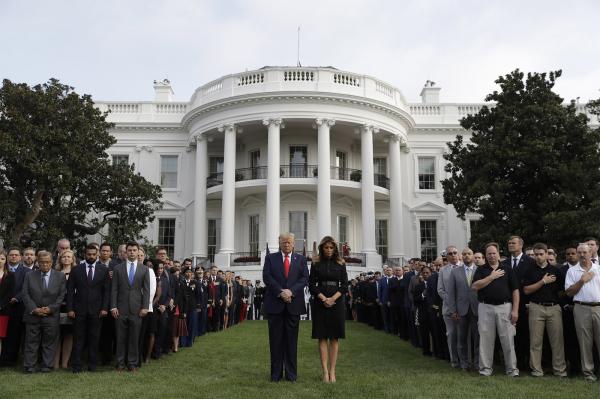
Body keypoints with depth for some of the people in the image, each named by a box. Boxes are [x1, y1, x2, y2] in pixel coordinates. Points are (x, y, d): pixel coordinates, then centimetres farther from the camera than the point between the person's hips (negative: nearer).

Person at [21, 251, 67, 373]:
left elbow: (62, 295, 0)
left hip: (51, 316, -1)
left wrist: (51, 308, -10)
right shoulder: (30, 276, 7)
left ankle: (47, 366, 11)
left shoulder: (60, 276, 4)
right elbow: (25, 295, 2)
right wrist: (34, 309, -10)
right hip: (33, 315, 1)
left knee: (49, 342, 4)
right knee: (31, 342, 5)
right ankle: (29, 367, 12)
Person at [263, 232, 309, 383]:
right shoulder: (270, 258, 7)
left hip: (293, 304, 1)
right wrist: (280, 292, -14)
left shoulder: (301, 259, 10)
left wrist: (291, 291, -14)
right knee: (276, 339, 4)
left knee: (292, 339, 5)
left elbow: (305, 278, 0)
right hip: (275, 304, -1)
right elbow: (267, 277, -3)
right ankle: (276, 373, 11)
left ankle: (291, 374, 11)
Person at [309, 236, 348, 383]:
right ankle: (325, 371, 0)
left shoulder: (340, 263, 6)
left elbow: (344, 285, 3)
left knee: (334, 338, 1)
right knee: (322, 338, -2)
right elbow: (312, 284, 0)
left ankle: (332, 371, 4)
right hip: (320, 303, -1)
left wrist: (333, 298, -11)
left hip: (337, 302, 1)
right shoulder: (316, 263, 4)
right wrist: (323, 298, -12)